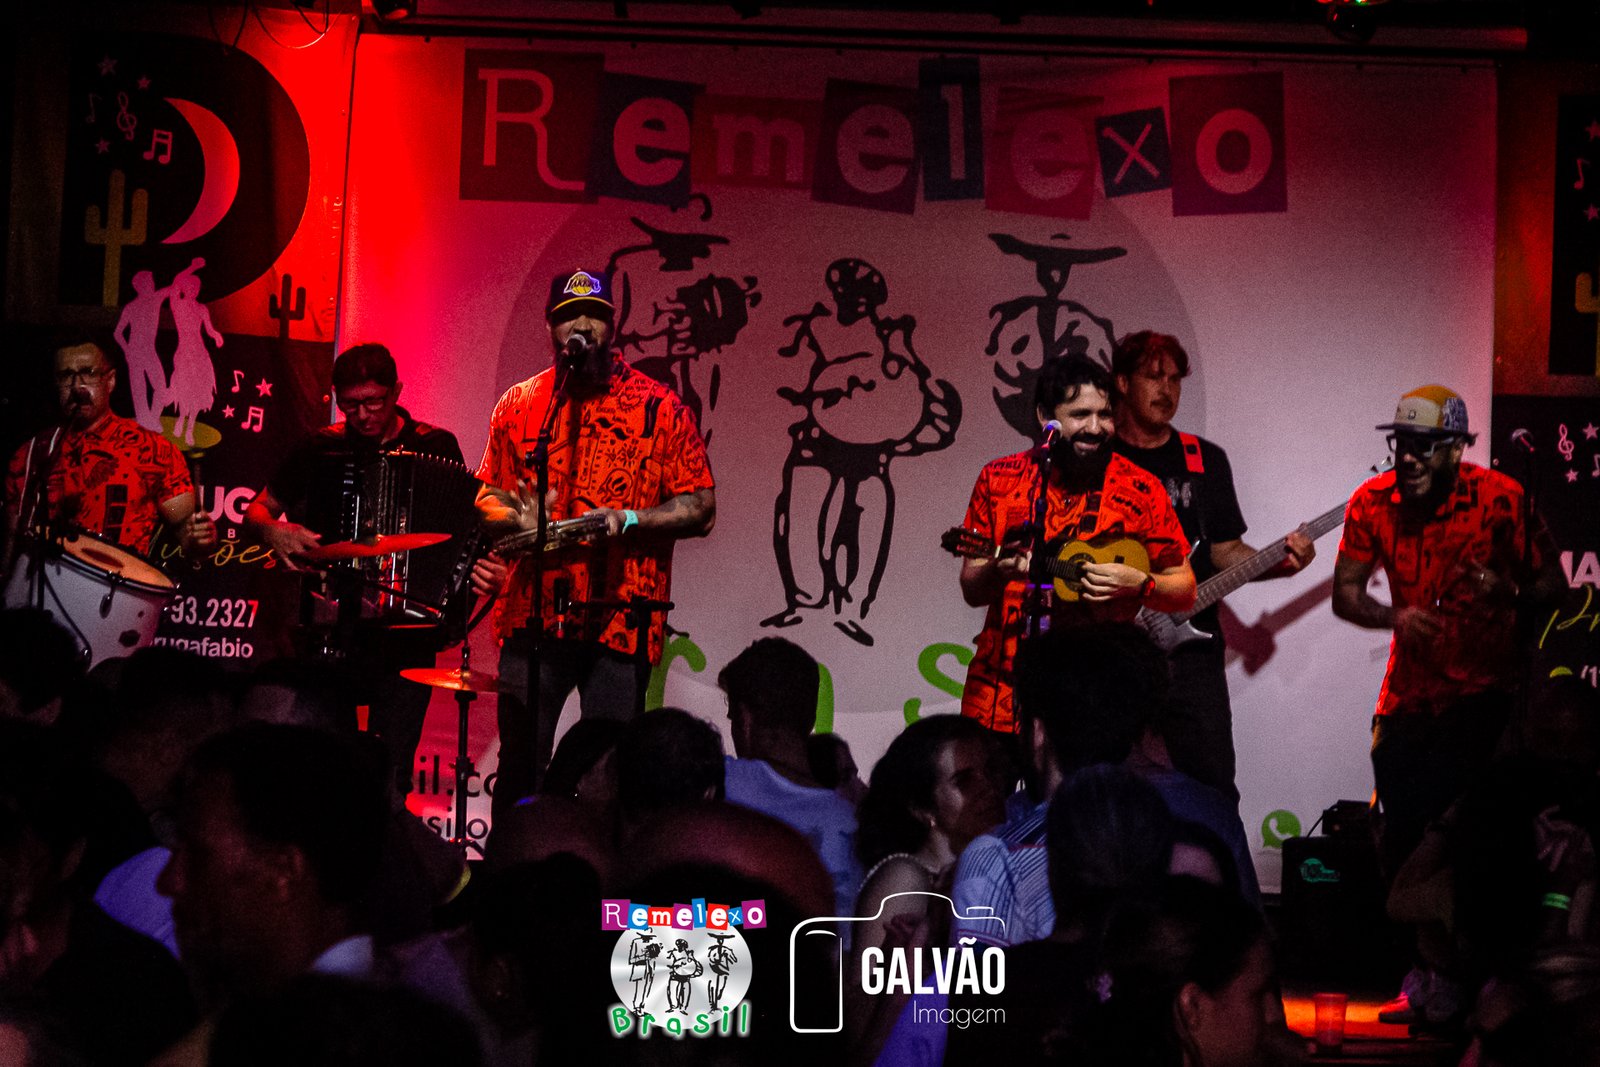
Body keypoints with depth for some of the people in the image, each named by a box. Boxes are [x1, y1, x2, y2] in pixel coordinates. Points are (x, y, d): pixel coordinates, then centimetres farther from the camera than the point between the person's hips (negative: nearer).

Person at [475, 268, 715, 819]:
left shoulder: (659, 408, 3)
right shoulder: (520, 404, 12)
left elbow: (701, 507, 2)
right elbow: (488, 494, 19)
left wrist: (628, 520, -14)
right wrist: (516, 517, -4)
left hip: (620, 622, -2)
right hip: (533, 614, 2)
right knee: (519, 766, 0)